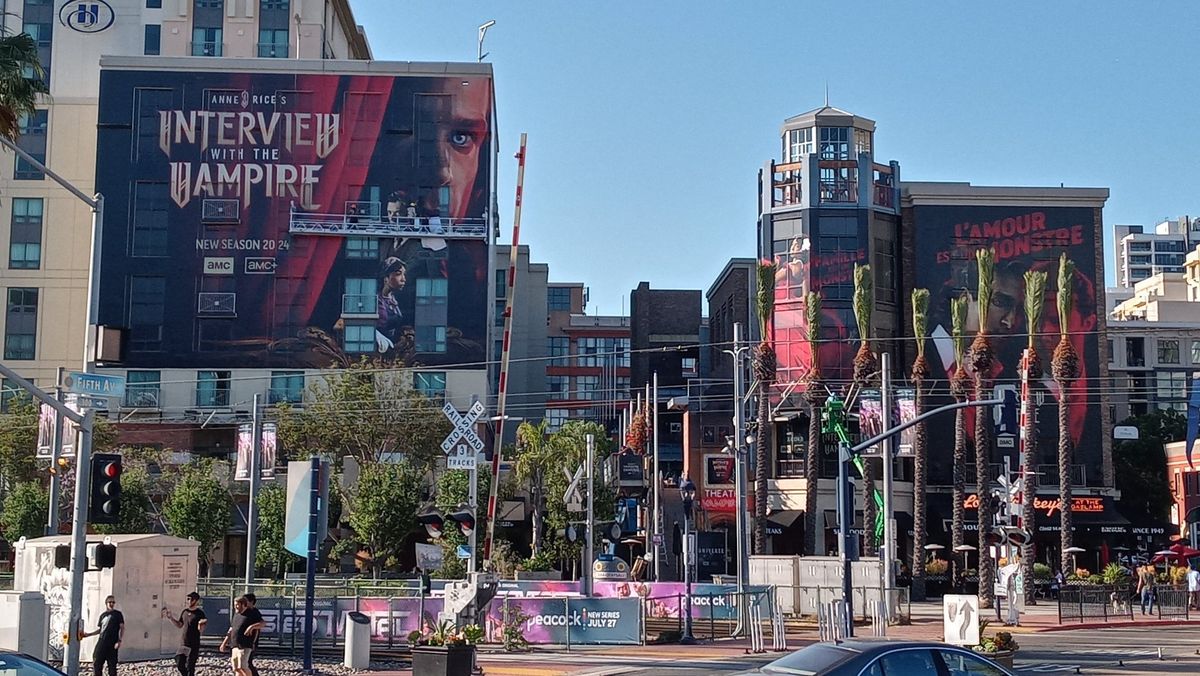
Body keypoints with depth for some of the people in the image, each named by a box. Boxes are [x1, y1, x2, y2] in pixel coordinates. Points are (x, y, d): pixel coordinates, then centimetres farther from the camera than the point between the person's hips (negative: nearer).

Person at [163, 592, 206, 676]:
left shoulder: (199, 614, -10)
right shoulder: (185, 612, 9)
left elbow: (201, 631, -14)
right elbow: (179, 625, 20)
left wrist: (201, 625, -35)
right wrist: (170, 618, 12)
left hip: (193, 645, -6)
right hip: (183, 643, 6)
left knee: (190, 667, -4)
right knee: (180, 664, 6)